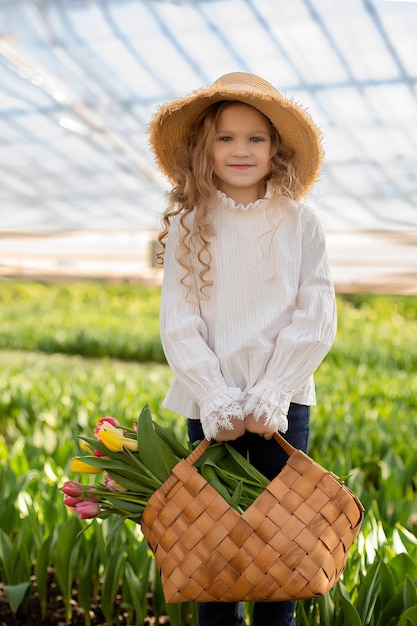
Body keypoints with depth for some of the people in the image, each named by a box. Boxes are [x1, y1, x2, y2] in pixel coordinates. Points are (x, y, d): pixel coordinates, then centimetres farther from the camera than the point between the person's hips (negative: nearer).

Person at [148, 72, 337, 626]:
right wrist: (217, 400, -14)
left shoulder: (300, 223, 0)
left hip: (283, 402, 0)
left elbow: (316, 319, -4)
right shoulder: (188, 226, 0)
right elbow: (178, 323, -4)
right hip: (211, 402, 0)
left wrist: (271, 394, -12)